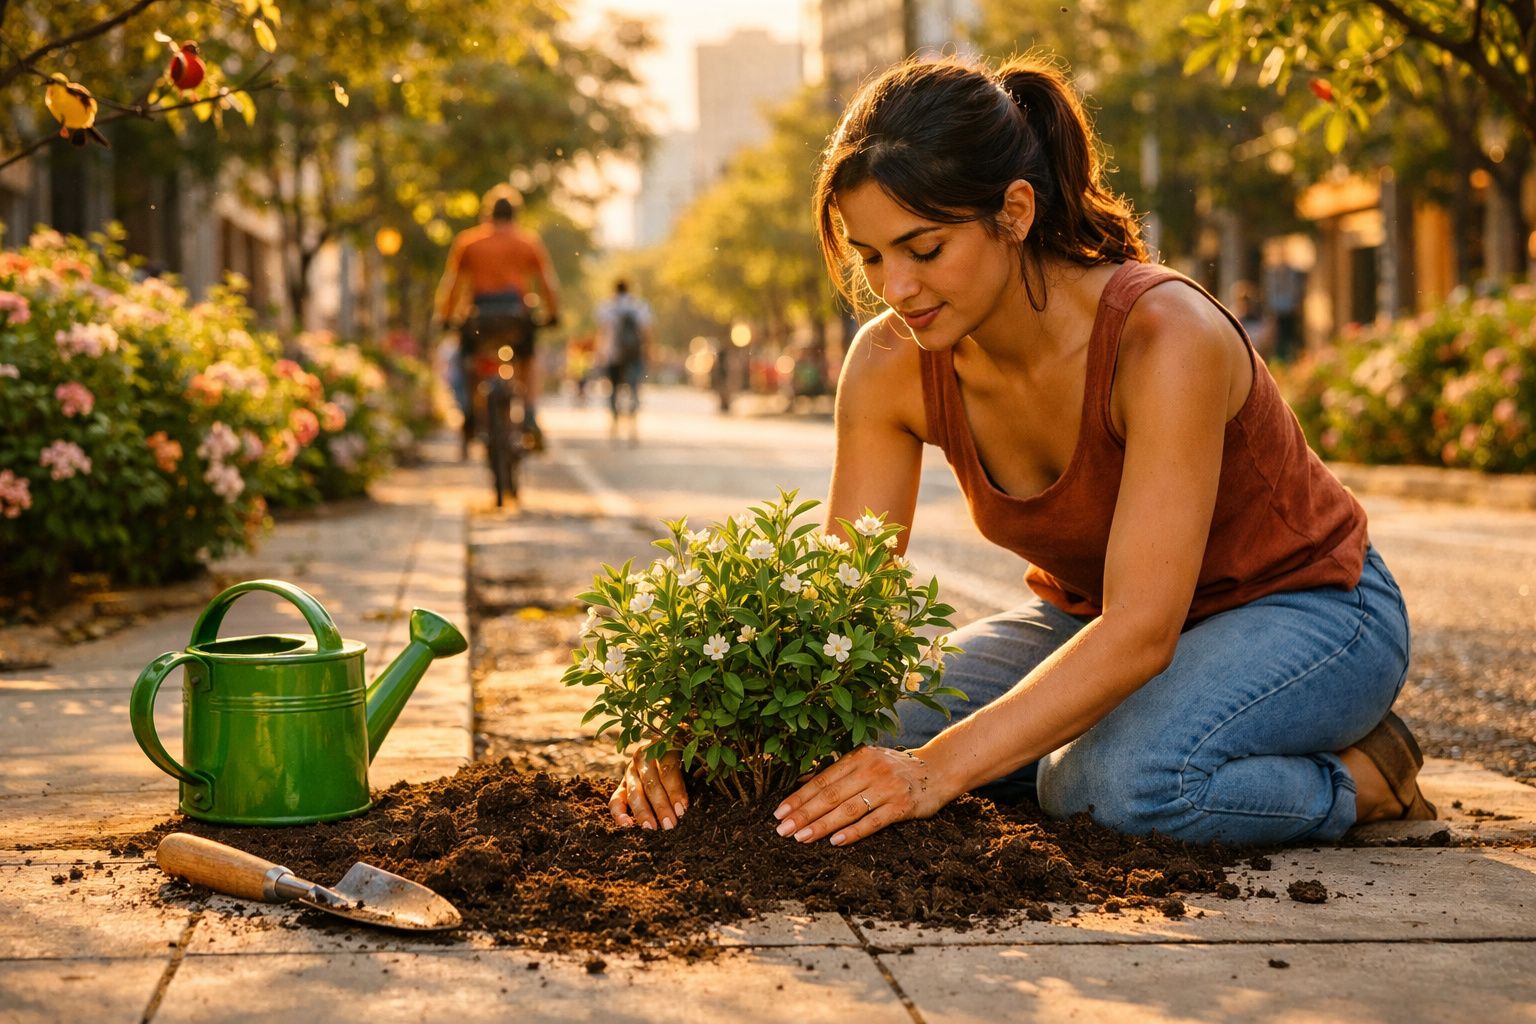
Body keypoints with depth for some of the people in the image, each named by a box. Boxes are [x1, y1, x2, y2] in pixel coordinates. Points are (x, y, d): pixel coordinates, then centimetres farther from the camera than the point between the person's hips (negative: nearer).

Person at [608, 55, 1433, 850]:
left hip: (1307, 610, -5)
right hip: (1092, 619, 6)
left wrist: (936, 770, -48)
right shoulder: (891, 364, -16)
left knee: (1126, 777, -36)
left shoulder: (1164, 336, -33)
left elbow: (1141, 633, -38)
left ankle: (1361, 776, -6)